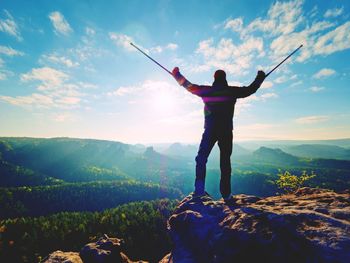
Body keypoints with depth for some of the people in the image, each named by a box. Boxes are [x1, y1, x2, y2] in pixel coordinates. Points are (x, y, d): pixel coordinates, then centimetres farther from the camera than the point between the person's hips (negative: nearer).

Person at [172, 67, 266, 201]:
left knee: (201, 159, 8)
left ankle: (199, 189, -1)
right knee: (225, 162, 8)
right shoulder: (232, 91, 2)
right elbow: (251, 89, 15)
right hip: (226, 131, 1)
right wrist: (260, 77, 33)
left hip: (210, 131, 0)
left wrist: (176, 74, 26)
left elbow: (188, 85, 11)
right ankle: (226, 193, 11)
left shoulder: (206, 90, 2)